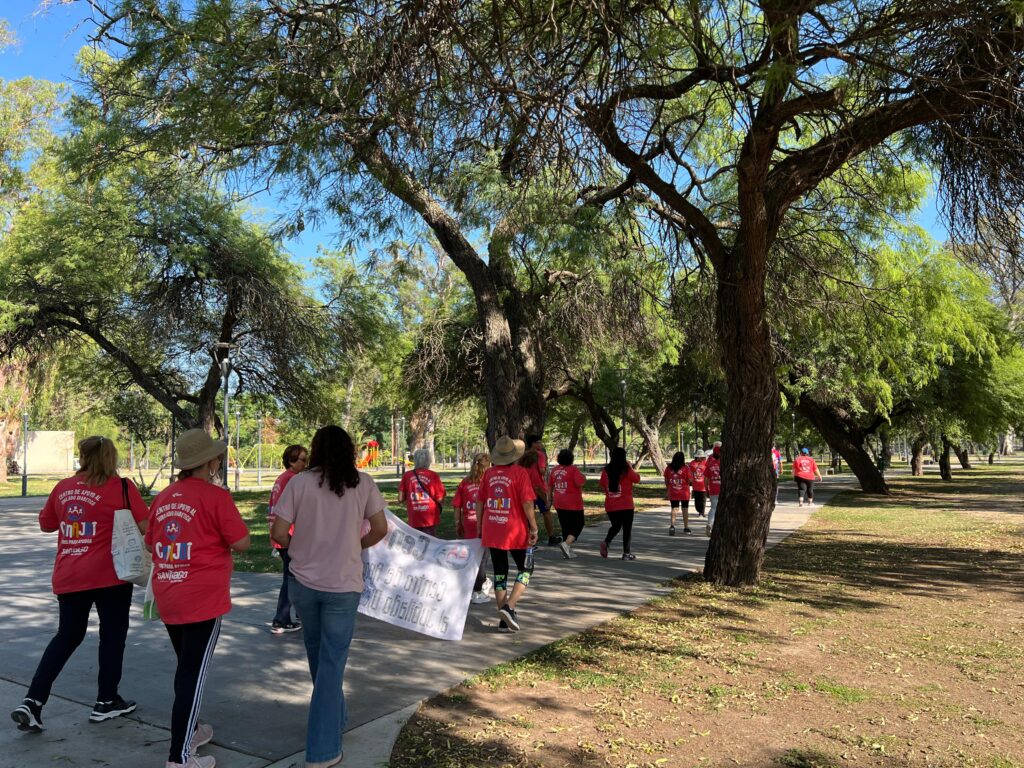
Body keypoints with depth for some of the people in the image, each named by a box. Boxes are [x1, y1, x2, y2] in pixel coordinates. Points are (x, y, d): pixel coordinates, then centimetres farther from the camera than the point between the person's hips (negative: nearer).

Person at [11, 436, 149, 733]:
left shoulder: (63, 487, 5)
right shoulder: (121, 487, -9)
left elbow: (45, 524, 19)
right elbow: (146, 527, -12)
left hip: (67, 576, 5)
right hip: (109, 574, -5)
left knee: (67, 635, 19)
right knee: (112, 634, 11)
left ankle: (32, 701, 12)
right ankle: (106, 702, 20)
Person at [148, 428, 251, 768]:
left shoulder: (163, 497, 7)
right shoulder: (215, 495, -13)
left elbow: (151, 544, 19)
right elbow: (242, 543, -14)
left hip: (167, 598, 7)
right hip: (203, 599, -7)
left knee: (187, 667, 23)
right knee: (193, 674, 0)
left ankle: (189, 729, 37)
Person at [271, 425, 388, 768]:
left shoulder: (300, 483, -5)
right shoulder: (362, 483, -4)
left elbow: (278, 533, -7)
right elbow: (380, 529, -2)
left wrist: (299, 547, 12)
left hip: (304, 582, 2)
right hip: (343, 585, -1)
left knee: (318, 656, 23)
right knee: (332, 662, 5)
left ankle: (336, 718, 42)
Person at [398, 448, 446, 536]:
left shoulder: (407, 476, -4)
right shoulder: (434, 476, -8)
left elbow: (401, 498, -2)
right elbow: (440, 499, -6)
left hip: (413, 520, 2)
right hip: (431, 519, -1)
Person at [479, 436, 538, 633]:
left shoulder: (489, 473, 3)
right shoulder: (519, 472, -11)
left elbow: (480, 502, 9)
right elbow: (527, 503, -15)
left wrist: (480, 527, 19)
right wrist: (534, 528, -7)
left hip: (492, 532, 4)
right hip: (516, 532, -4)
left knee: (500, 573, 12)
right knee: (525, 570, 12)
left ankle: (505, 620, 15)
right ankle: (509, 607, -6)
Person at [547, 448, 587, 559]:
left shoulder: (555, 470, 8)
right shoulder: (574, 469, -12)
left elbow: (549, 486, 12)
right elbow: (580, 483, -20)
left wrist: (550, 500, 20)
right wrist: (583, 478, 1)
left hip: (559, 504, 6)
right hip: (573, 503, -6)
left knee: (565, 526, 14)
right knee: (578, 525, 5)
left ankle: (568, 551, 16)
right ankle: (566, 543, -15)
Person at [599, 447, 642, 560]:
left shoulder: (606, 470, -1)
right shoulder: (626, 469, -11)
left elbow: (602, 484, 9)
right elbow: (637, 479, 1)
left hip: (610, 505, 4)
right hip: (625, 505, -4)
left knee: (615, 526, 19)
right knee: (627, 528, 7)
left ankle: (606, 542, -4)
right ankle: (626, 553, 8)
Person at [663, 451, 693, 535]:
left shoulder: (668, 468, -2)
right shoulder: (685, 467, -11)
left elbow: (666, 481, 4)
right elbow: (690, 480, -11)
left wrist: (668, 488, 17)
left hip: (673, 493, 2)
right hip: (684, 493, -2)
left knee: (674, 509, 5)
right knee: (685, 509, 13)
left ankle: (672, 525, -16)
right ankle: (686, 528, 23)